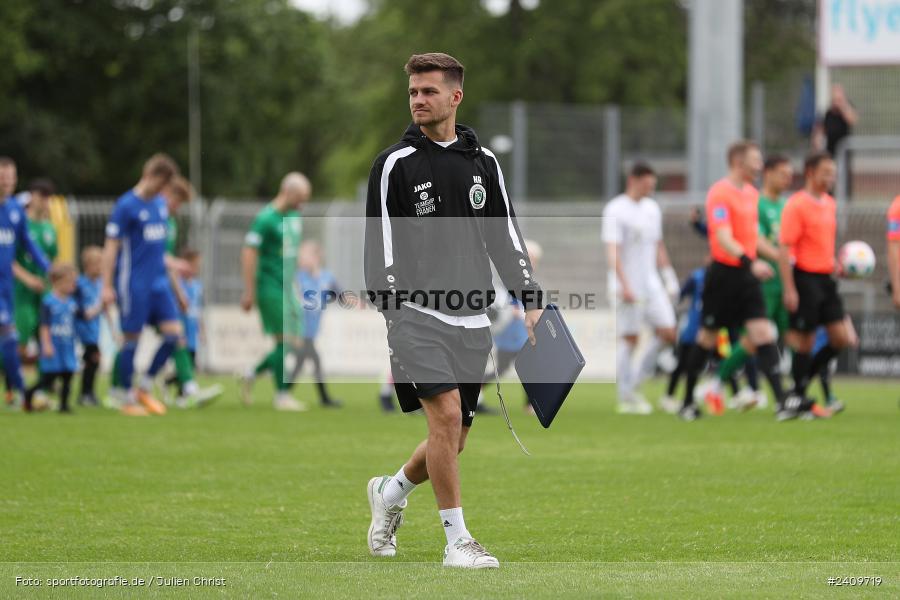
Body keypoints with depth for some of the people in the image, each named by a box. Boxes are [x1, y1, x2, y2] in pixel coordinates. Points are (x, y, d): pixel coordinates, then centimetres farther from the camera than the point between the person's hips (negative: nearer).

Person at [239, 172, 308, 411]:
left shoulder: (294, 217, 13)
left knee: (294, 342, 5)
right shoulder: (266, 219, -14)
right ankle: (282, 394, 0)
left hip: (288, 287, 8)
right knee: (285, 340, -9)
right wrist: (249, 292, -18)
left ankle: (251, 375, 21)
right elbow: (248, 253, -16)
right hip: (270, 286, -8)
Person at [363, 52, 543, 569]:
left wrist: (530, 299, 5)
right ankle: (457, 539, -12)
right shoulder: (396, 164, -3)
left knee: (455, 440, 9)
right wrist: (395, 318, -11)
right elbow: (382, 246, -4)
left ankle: (391, 492, 37)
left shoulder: (483, 162, 11)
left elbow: (505, 235, 16)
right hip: (418, 315, -5)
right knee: (446, 415, -20)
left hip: (473, 321, 5)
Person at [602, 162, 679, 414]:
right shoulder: (615, 210, -9)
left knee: (667, 332, -3)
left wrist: (669, 278, 15)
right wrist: (624, 286, -21)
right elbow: (613, 252, -15)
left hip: (651, 284, 7)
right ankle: (626, 398, 5)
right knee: (629, 338, -3)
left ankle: (635, 381, 11)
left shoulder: (652, 209, 13)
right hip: (627, 286, -7)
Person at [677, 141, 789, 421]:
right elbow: (723, 238, -23)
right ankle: (688, 401, 19)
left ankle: (782, 400, -13)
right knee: (708, 338, 5)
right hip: (724, 272, -6)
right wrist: (749, 262, -35)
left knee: (762, 334, -5)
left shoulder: (751, 193, 13)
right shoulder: (720, 193, -13)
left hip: (747, 275, 6)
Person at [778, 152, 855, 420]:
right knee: (804, 342, -1)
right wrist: (789, 289, -18)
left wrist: (836, 264, 8)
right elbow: (784, 249, -14)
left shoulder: (830, 204, 13)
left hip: (825, 278, 8)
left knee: (842, 339, 2)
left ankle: (804, 378, 17)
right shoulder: (796, 205, -11)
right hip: (805, 277, -8)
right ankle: (800, 400, 10)